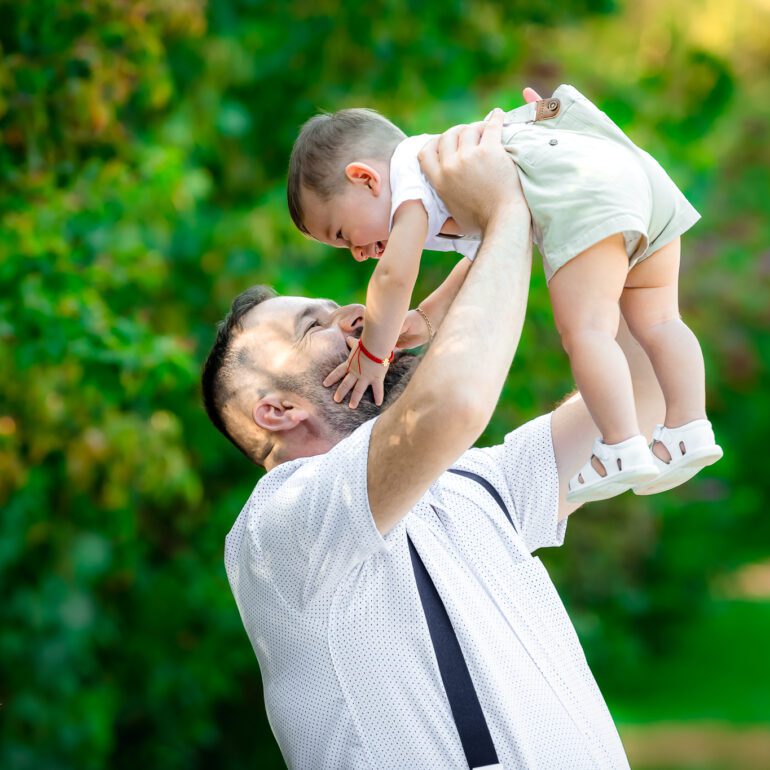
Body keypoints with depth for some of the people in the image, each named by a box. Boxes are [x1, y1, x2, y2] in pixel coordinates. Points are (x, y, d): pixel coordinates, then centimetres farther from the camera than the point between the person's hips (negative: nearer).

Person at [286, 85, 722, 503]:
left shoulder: (408, 181, 9)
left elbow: (395, 274, -3)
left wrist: (371, 353, 7)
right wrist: (428, 316, 40)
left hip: (583, 190, -9)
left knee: (584, 329, -13)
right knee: (656, 321, 9)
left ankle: (624, 451, -22)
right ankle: (690, 430, -1)